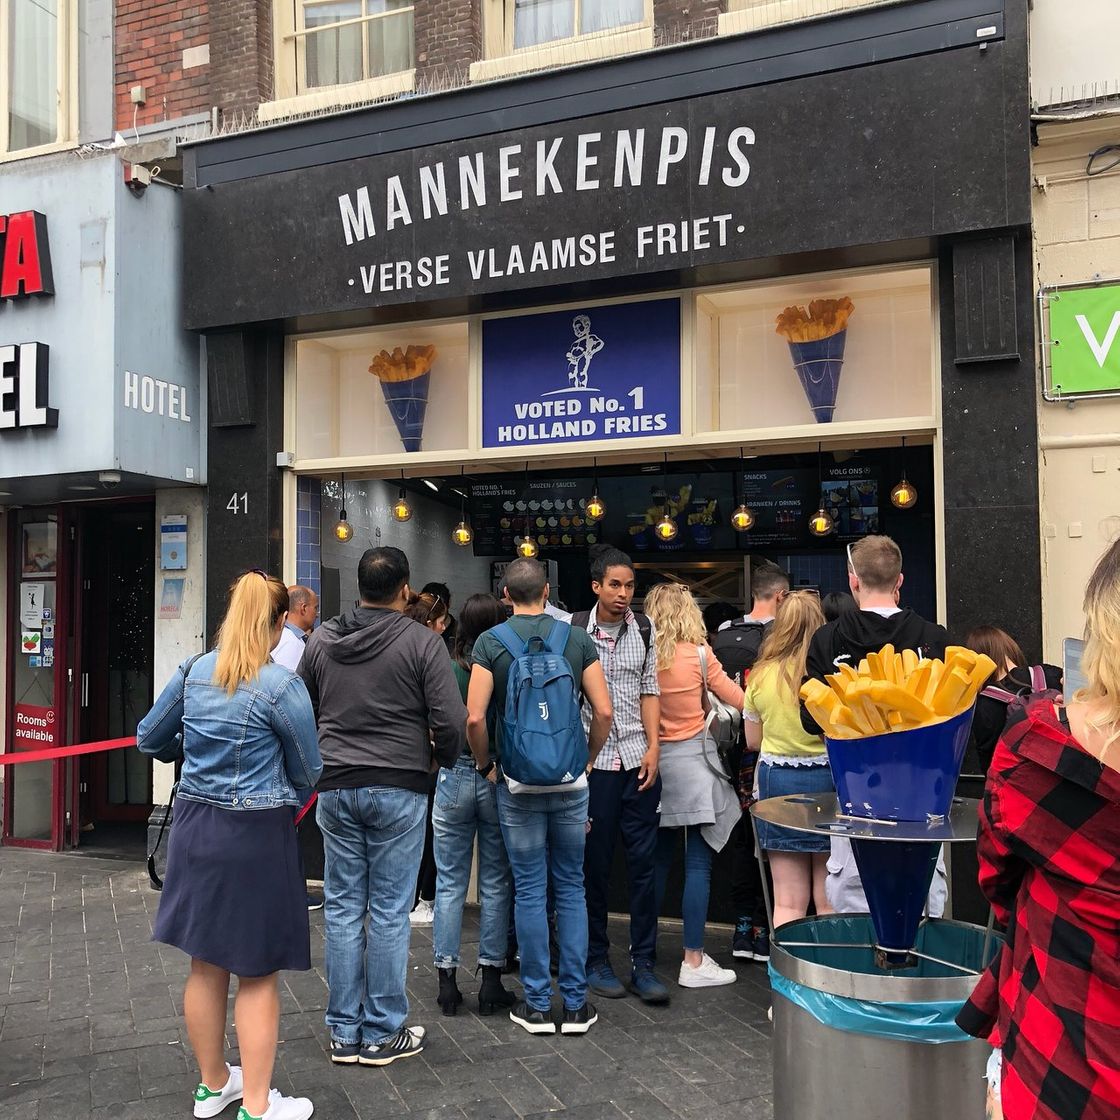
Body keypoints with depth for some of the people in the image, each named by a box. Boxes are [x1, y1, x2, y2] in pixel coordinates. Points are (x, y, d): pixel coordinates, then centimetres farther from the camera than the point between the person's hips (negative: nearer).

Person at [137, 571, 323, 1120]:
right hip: (256, 834, -6)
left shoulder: (192, 671, 0)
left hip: (195, 825, 6)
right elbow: (307, 772, -4)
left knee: (205, 965, 18)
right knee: (257, 974, 7)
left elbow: (150, 739, 13)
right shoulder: (282, 685, -16)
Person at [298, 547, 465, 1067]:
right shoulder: (422, 641, -9)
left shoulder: (321, 639, 4)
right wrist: (442, 758, 7)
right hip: (398, 789, -4)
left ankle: (343, 1033, 20)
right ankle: (382, 1034, 14)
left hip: (336, 787, 4)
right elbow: (450, 719, -13)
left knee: (343, 909, 11)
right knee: (389, 912, 5)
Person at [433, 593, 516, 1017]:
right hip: (500, 780, 0)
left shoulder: (447, 671, -8)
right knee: (495, 885, 10)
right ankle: (491, 983, 16)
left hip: (454, 778, 0)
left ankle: (447, 981, 15)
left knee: (450, 883, 10)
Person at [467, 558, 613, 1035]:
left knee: (530, 890, 7)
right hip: (570, 781, 2)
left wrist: (486, 764, 2)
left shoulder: (490, 642, -6)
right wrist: (586, 760, 9)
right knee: (571, 888, 11)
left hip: (517, 782, -1)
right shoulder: (577, 638, -1)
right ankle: (575, 1003, 15)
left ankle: (537, 1004, 15)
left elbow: (475, 717, -14)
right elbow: (603, 711, -5)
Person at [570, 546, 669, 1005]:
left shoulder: (643, 628, 6)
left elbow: (649, 690, 8)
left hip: (639, 760, 3)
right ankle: (596, 961, 20)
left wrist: (653, 748, -1)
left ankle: (643, 964, 14)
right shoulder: (575, 631, -3)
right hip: (593, 761, -2)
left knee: (643, 862, 4)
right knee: (595, 865, 6)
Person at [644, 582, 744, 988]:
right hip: (693, 761, -4)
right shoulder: (699, 654, -9)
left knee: (659, 859, 17)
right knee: (698, 864, 0)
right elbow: (739, 701, -1)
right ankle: (693, 961, 3)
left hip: (656, 763, 4)